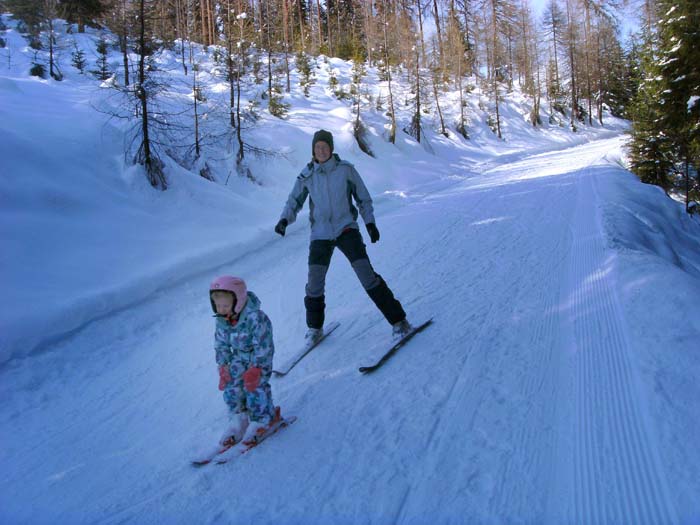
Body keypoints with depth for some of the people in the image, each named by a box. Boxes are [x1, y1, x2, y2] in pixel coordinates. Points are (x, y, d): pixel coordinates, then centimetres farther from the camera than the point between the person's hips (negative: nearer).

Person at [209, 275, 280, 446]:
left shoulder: (256, 318, -32)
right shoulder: (222, 320, -10)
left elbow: (263, 345, -27)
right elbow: (221, 344, 4)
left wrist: (255, 369, -23)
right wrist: (223, 365, -1)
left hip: (259, 359, -6)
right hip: (239, 357, 6)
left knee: (255, 387, -14)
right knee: (231, 386, -2)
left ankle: (261, 420, 5)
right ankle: (238, 419, 13)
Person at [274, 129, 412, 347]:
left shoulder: (346, 169, -2)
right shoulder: (307, 175, 3)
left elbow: (363, 197, 7)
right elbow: (294, 201, 10)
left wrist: (369, 222, -1)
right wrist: (285, 219, -9)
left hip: (346, 229, -2)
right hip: (320, 234, 2)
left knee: (366, 274, -15)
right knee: (314, 282, -2)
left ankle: (398, 320, -7)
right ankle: (314, 327, 23)